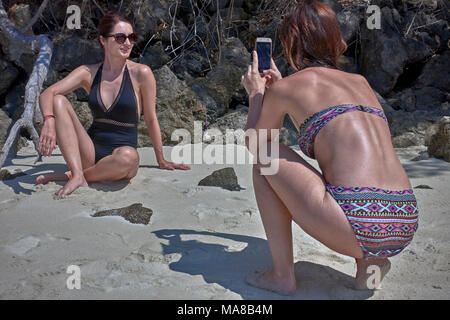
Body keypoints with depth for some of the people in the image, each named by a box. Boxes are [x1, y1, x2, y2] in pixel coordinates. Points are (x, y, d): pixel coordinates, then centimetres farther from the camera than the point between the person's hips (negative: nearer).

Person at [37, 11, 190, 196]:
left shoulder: (141, 74, -6)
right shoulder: (88, 73, 2)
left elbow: (151, 119, 1)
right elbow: (47, 94, -8)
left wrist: (161, 161, 6)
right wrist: (49, 121, -30)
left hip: (124, 149, -3)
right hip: (91, 152, 3)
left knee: (127, 157, -39)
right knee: (58, 101, -14)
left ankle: (69, 176, -13)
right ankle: (78, 175, -24)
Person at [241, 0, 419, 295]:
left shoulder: (284, 88, 4)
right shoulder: (361, 82, 21)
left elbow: (254, 144, 21)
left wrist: (256, 93, 34)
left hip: (356, 225, -7)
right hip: (405, 228, 7)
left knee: (265, 154, 11)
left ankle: (283, 275, 10)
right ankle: (369, 262, 16)